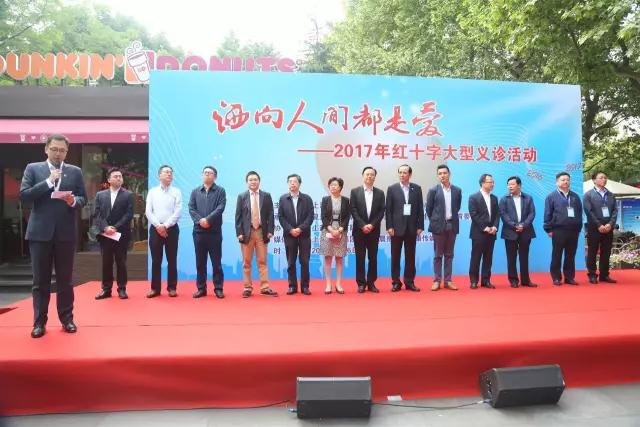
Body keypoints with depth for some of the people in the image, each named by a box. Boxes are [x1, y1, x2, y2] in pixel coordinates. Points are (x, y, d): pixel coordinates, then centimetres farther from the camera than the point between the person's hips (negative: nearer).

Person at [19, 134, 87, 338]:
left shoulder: (75, 172, 7)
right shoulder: (33, 168, 5)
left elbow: (83, 199, 6)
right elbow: (23, 195, -6)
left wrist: (74, 201, -16)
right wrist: (48, 182, -15)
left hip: (65, 232, 1)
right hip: (40, 232, -1)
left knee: (65, 279, 8)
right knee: (40, 280, 5)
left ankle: (67, 319, 19)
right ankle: (39, 321, 15)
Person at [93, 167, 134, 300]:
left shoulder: (128, 195, 2)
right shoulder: (100, 195, 10)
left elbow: (129, 214, -6)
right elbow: (96, 215, 4)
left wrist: (115, 228, -14)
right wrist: (105, 228, -12)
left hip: (121, 234, -2)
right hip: (105, 234, 2)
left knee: (121, 262, 3)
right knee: (106, 263, 7)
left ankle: (122, 289, 11)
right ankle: (106, 289, 14)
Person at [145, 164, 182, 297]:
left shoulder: (176, 192, 4)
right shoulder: (152, 192, 8)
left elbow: (178, 212, -5)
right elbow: (148, 211, 1)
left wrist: (165, 225, -12)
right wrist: (158, 226, -11)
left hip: (171, 228, -1)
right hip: (155, 228, 1)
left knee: (172, 260, 3)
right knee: (156, 260, 5)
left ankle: (172, 287, 11)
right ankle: (155, 288, 12)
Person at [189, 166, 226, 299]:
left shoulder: (220, 191, 4)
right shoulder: (195, 191, 13)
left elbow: (220, 208, -8)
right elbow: (191, 208, 3)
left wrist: (208, 219, -17)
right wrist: (199, 220, -12)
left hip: (215, 231, -3)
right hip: (199, 231, 3)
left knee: (216, 261, 2)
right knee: (200, 262, 8)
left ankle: (218, 288, 9)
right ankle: (201, 288, 16)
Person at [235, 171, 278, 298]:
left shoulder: (266, 196, 7)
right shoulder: (241, 196, 5)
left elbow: (270, 214, 4)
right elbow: (238, 216, 2)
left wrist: (270, 231, -5)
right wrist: (239, 232, -7)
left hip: (262, 232, 0)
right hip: (246, 232, 0)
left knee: (262, 261, 3)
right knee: (246, 262, 5)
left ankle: (265, 287, 7)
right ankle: (247, 287, 13)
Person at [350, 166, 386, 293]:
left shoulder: (380, 193, 7)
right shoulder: (355, 191, 2)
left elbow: (381, 212, 2)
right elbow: (353, 211, -4)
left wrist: (372, 225, -11)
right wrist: (363, 225, -13)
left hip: (374, 230, 2)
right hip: (359, 230, -1)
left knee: (373, 257, 5)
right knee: (360, 257, 2)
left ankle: (371, 283, 13)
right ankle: (361, 283, 9)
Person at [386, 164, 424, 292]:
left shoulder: (417, 188, 6)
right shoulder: (392, 189, 2)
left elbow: (420, 208, 5)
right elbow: (388, 210, -1)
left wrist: (420, 226, 0)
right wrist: (389, 227, -8)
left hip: (411, 227, 1)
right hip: (397, 227, -1)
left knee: (410, 256, 6)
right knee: (395, 256, 4)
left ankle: (409, 282, 15)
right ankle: (396, 282, 12)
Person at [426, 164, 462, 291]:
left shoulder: (457, 190, 5)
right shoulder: (433, 190, -3)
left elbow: (457, 207, 15)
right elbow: (429, 208, 2)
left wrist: (452, 218, 13)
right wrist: (435, 221, 5)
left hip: (452, 225, 3)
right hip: (439, 226, -3)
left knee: (449, 255, 8)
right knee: (438, 255, 3)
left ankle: (448, 281, 14)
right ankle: (437, 281, 9)